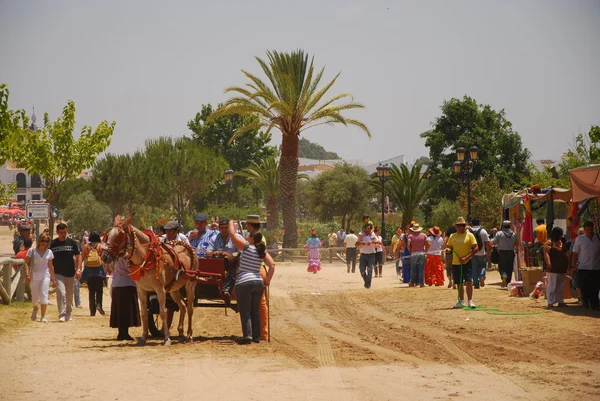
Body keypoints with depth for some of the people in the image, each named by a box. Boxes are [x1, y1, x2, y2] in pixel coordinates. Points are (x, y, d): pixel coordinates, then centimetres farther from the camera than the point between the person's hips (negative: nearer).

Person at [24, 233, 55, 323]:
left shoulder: (49, 252, 5)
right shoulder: (32, 250, -1)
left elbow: (50, 266, 11)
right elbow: (26, 263, -2)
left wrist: (53, 278, 10)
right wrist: (27, 274, -13)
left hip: (45, 276, 1)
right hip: (34, 276, 0)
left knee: (44, 295, -13)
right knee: (35, 296, 7)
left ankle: (43, 317, -12)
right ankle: (35, 309, 41)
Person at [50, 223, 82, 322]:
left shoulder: (72, 242, 1)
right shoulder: (53, 244, 1)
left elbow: (78, 256, 4)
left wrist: (78, 270, -6)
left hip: (70, 273, 2)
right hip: (58, 273, -2)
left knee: (69, 295, 12)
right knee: (61, 293, -16)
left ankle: (68, 313, 29)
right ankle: (62, 315, -18)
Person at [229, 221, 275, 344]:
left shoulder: (247, 247, -6)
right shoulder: (263, 251, 8)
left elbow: (232, 234, -3)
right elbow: (272, 265, 2)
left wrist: (231, 223, 14)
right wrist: (267, 280, 7)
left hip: (244, 282, -5)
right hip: (258, 282, 5)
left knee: (245, 311, -2)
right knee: (255, 310, 13)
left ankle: (247, 335, -12)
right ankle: (256, 336, 13)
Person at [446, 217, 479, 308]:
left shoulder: (469, 235, -2)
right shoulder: (452, 236, 10)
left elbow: (475, 248, -6)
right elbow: (449, 247, 18)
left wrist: (466, 257, -16)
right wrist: (448, 249, -8)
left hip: (467, 263, -4)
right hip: (455, 263, 4)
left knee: (469, 281, -12)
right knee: (459, 283, 10)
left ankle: (470, 301, -6)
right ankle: (461, 302, 19)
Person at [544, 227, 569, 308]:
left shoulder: (562, 242, 17)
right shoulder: (549, 243, -6)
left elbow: (565, 254, 24)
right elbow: (546, 253, -16)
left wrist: (568, 265, 17)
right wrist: (548, 264, -27)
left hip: (562, 269, 8)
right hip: (553, 269, -8)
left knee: (560, 286, 12)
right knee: (552, 286, -6)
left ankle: (560, 301, 18)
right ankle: (550, 302, -4)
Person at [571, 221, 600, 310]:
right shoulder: (580, 239, 2)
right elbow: (575, 254, 5)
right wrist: (574, 266, 0)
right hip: (583, 268, -1)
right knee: (584, 288, 2)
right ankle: (585, 302, 16)